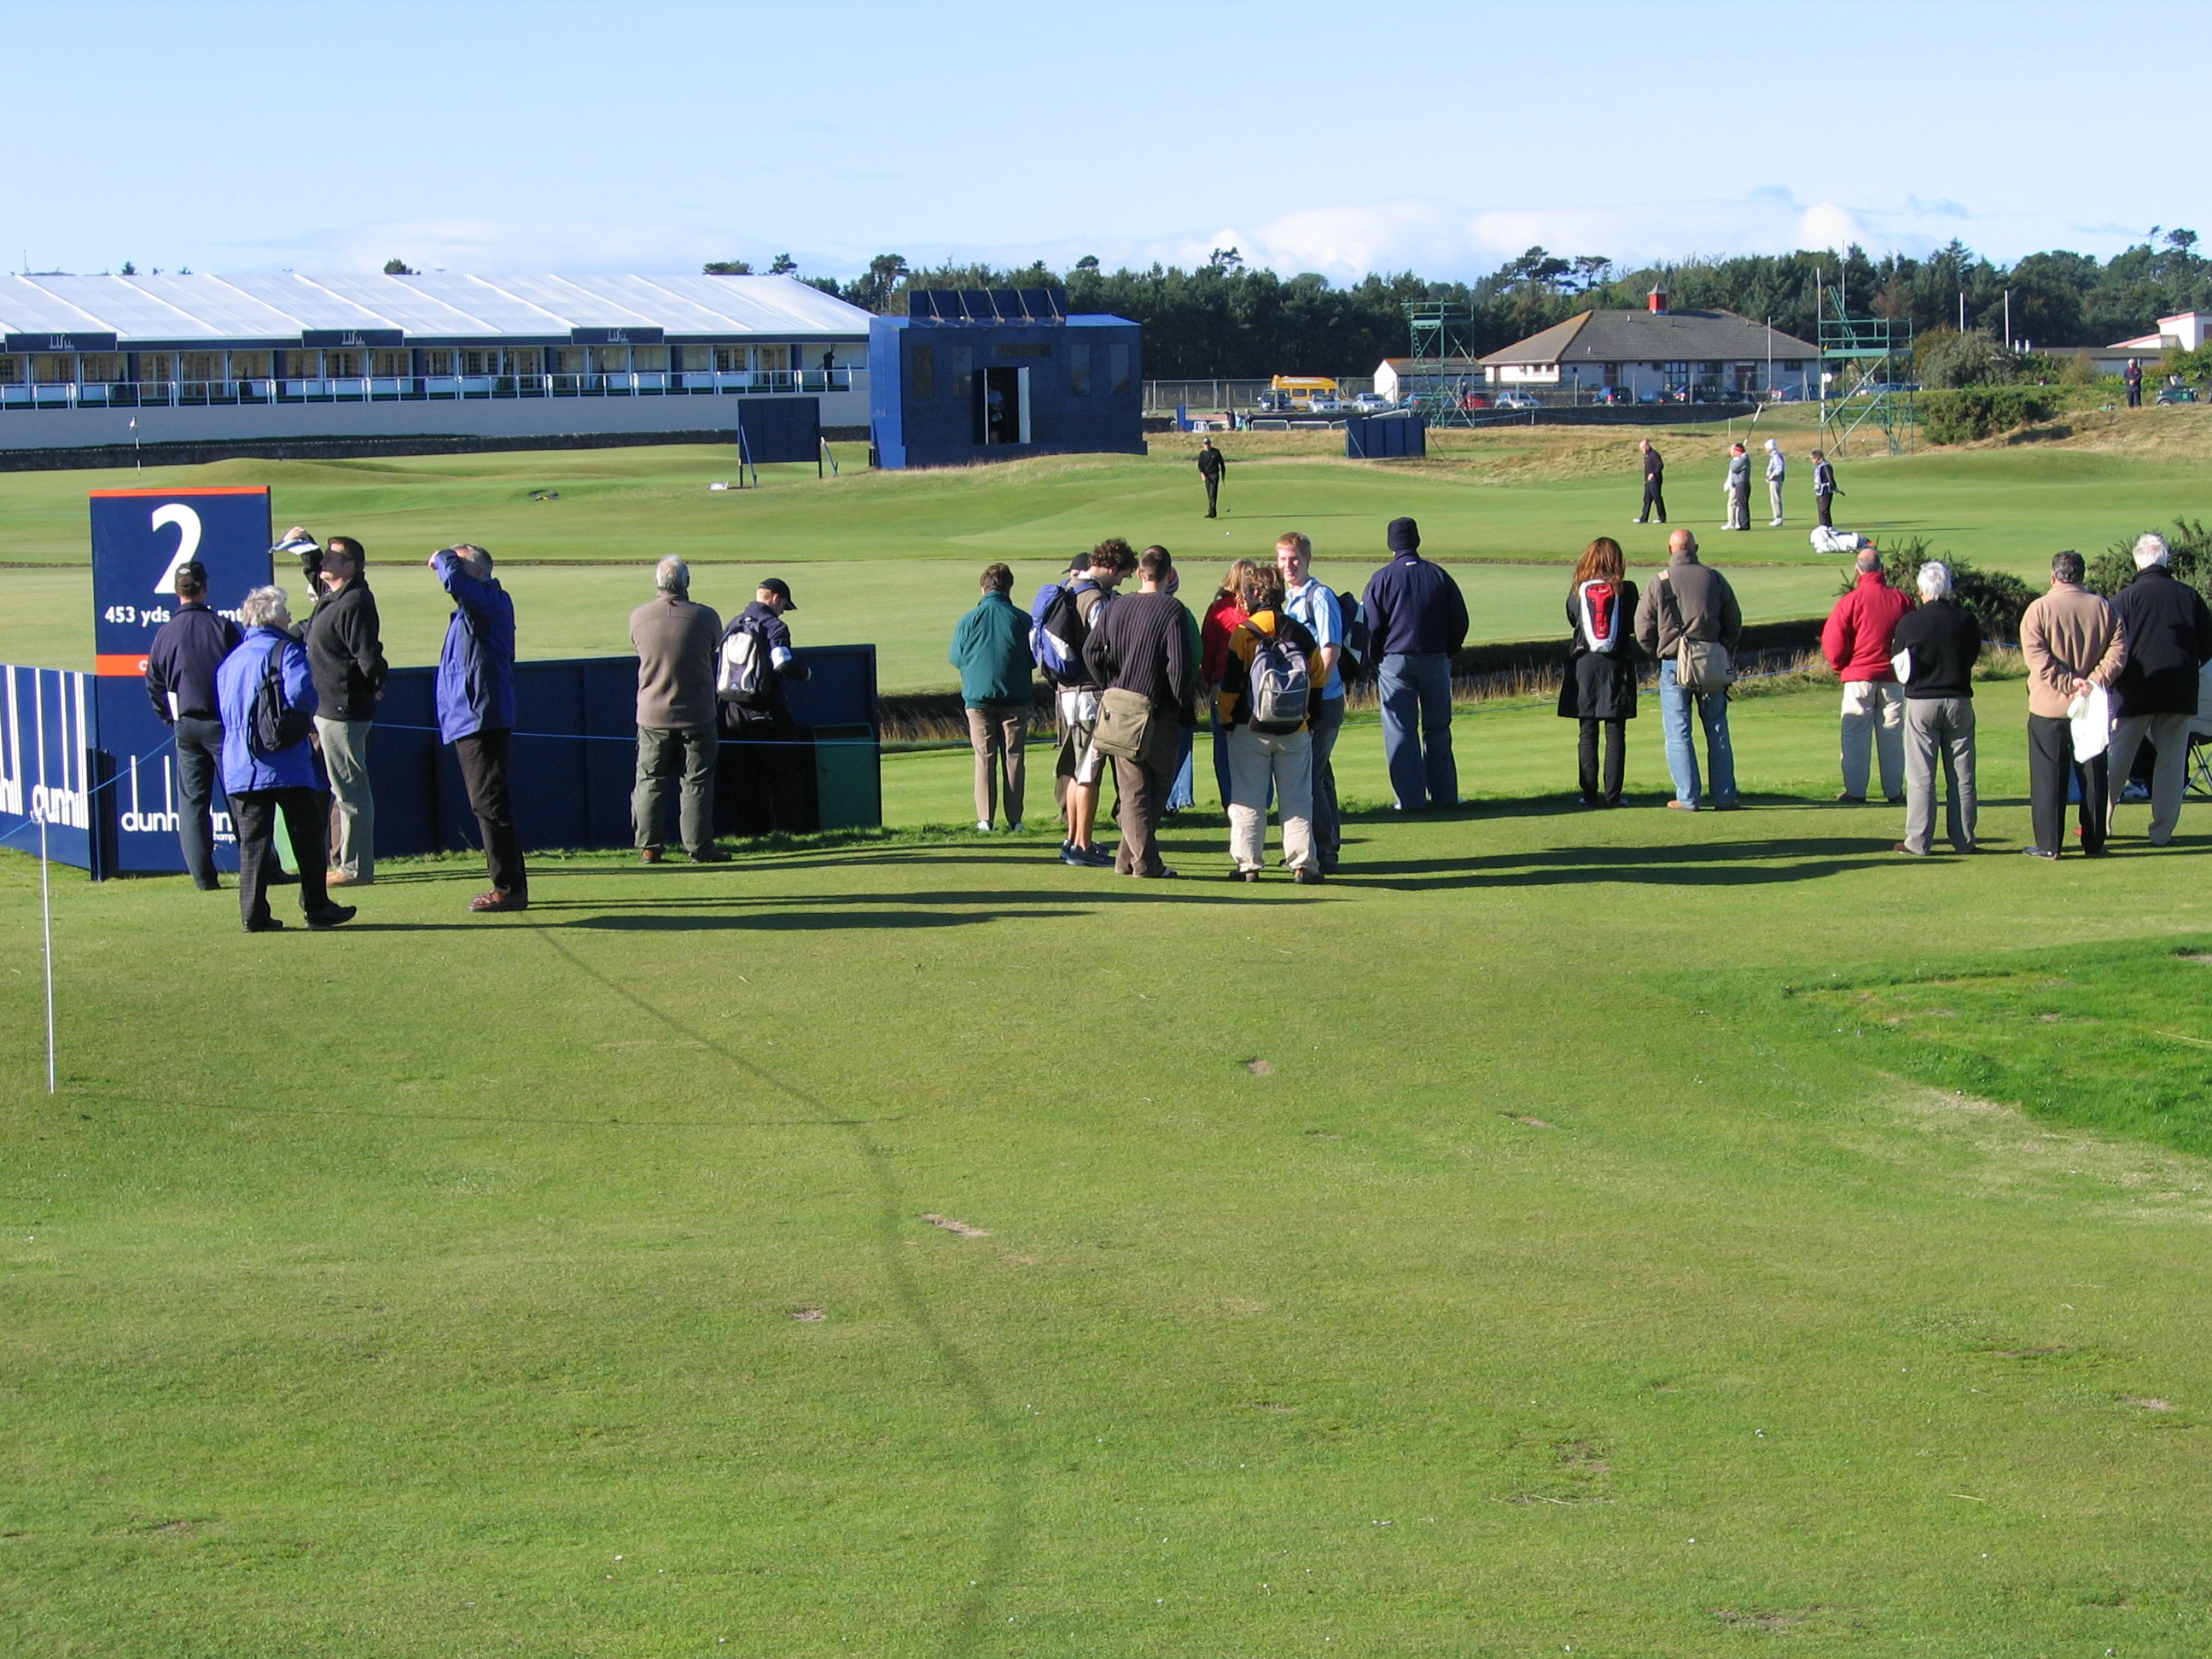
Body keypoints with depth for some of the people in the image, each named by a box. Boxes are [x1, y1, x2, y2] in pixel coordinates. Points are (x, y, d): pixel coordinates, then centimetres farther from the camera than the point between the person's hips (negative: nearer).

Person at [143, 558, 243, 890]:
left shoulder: (166, 633, 3)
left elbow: (154, 685, 8)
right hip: (222, 722, -2)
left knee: (191, 800, 6)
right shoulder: (222, 626, -6)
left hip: (185, 724, 2)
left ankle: (203, 875, 1)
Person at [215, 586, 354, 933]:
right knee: (307, 833, 6)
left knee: (252, 840, 4)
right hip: (285, 763, -5)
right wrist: (305, 721, -1)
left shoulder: (231, 660, 15)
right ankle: (316, 907, 8)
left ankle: (254, 914, -2)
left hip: (240, 768, 5)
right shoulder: (285, 650, -5)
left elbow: (223, 711, 17)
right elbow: (300, 694, -20)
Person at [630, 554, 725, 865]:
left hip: (652, 717, 2)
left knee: (650, 783, 10)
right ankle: (699, 848, 4)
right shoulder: (704, 617, -11)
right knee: (697, 782, 4)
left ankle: (647, 847, 10)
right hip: (696, 717, -2)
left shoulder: (639, 618, -6)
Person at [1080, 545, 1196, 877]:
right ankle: (1137, 858, 5)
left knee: (1132, 788, 7)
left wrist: (1111, 688, 12)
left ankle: (1140, 858, 1)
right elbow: (1180, 664, -14)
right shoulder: (1172, 610, -9)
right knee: (1158, 784, 9)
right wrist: (1184, 709, -5)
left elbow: (1091, 651, 4)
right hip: (1158, 711, -4)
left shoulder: (1113, 608, 6)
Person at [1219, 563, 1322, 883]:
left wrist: (1227, 718, 3)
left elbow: (1232, 683, -8)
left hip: (1250, 729, -3)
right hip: (1296, 732, 3)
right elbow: (1316, 681, 9)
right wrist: (1309, 720, 19)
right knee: (1297, 800, 7)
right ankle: (1303, 863, 3)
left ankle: (1248, 864, 1)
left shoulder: (1244, 632, -7)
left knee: (1248, 799, 3)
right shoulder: (1302, 633, 5)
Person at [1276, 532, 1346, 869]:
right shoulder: (1287, 598, 15)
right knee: (1318, 774, 15)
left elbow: (1331, 651, -16)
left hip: (1322, 702, -8)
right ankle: (1326, 848, 23)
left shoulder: (1319, 597, -11)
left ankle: (1322, 852, -4)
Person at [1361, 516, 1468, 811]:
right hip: (1436, 660, 3)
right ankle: (1444, 794, 12)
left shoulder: (1382, 579, -5)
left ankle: (1410, 798, -1)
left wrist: (1373, 663, 8)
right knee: (1437, 730, 11)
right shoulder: (1440, 576, 2)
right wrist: (1448, 653, 17)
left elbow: (1370, 627, -5)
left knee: (1401, 731, 1)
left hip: (1395, 661, -2)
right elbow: (1460, 621, 6)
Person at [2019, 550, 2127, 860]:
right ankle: (2094, 843, 12)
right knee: (2093, 776, 9)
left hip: (2049, 708, -3)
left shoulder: (2040, 609, -6)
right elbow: (2118, 650, -5)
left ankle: (2048, 844, -1)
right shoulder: (2104, 609, 3)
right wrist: (2094, 681, -11)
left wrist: (2069, 683, -15)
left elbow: (2037, 657, -15)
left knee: (2049, 777, 1)